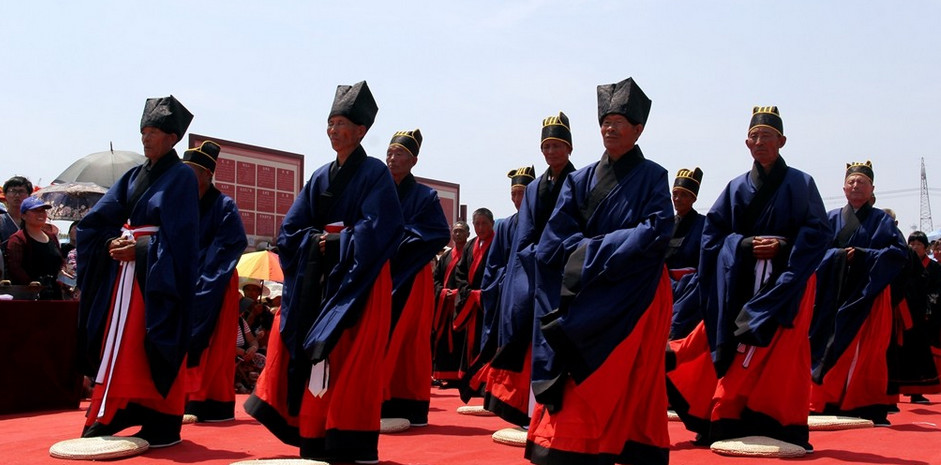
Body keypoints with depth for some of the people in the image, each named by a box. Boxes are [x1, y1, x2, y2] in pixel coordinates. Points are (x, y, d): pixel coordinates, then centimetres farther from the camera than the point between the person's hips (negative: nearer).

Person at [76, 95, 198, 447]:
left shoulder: (181, 177, -5)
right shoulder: (134, 176, 15)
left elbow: (178, 236, -12)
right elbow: (95, 221, 11)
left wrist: (140, 249, -16)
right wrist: (113, 242, -6)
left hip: (159, 275, -7)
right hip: (125, 272, 7)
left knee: (155, 348, -6)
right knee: (122, 345, 7)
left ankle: (163, 425, 1)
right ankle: (112, 415, 14)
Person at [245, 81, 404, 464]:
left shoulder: (374, 173, -4)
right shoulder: (320, 177, 14)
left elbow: (377, 230, -15)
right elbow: (291, 230, 11)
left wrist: (336, 242, -12)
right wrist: (314, 241, -7)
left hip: (357, 280, -6)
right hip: (316, 278, 6)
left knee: (350, 358, -9)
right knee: (308, 352, 2)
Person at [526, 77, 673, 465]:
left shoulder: (651, 177, 3)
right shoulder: (580, 181, 12)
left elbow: (657, 231, -10)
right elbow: (554, 239, 4)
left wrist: (594, 249, -12)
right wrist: (587, 253, -13)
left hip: (634, 294, -3)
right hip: (585, 295, 3)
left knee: (628, 379, -9)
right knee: (578, 380, -2)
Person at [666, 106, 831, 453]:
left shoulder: (800, 184, 3)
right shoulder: (737, 188, 10)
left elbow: (819, 232, -2)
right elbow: (713, 232, 6)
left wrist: (782, 246, -16)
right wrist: (745, 245, -10)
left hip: (787, 282, -2)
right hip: (741, 284, 3)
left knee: (780, 349, -10)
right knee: (734, 348, -2)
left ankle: (784, 424, -2)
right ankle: (729, 420, 7)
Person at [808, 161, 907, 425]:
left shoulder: (882, 221, 9)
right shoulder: (831, 219, 13)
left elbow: (899, 252, -3)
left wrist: (862, 255, -13)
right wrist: (838, 255, -15)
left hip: (868, 294, -1)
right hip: (834, 295, 1)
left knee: (866, 350, -6)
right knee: (830, 346, -5)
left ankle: (869, 408, -2)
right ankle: (829, 403, 1)